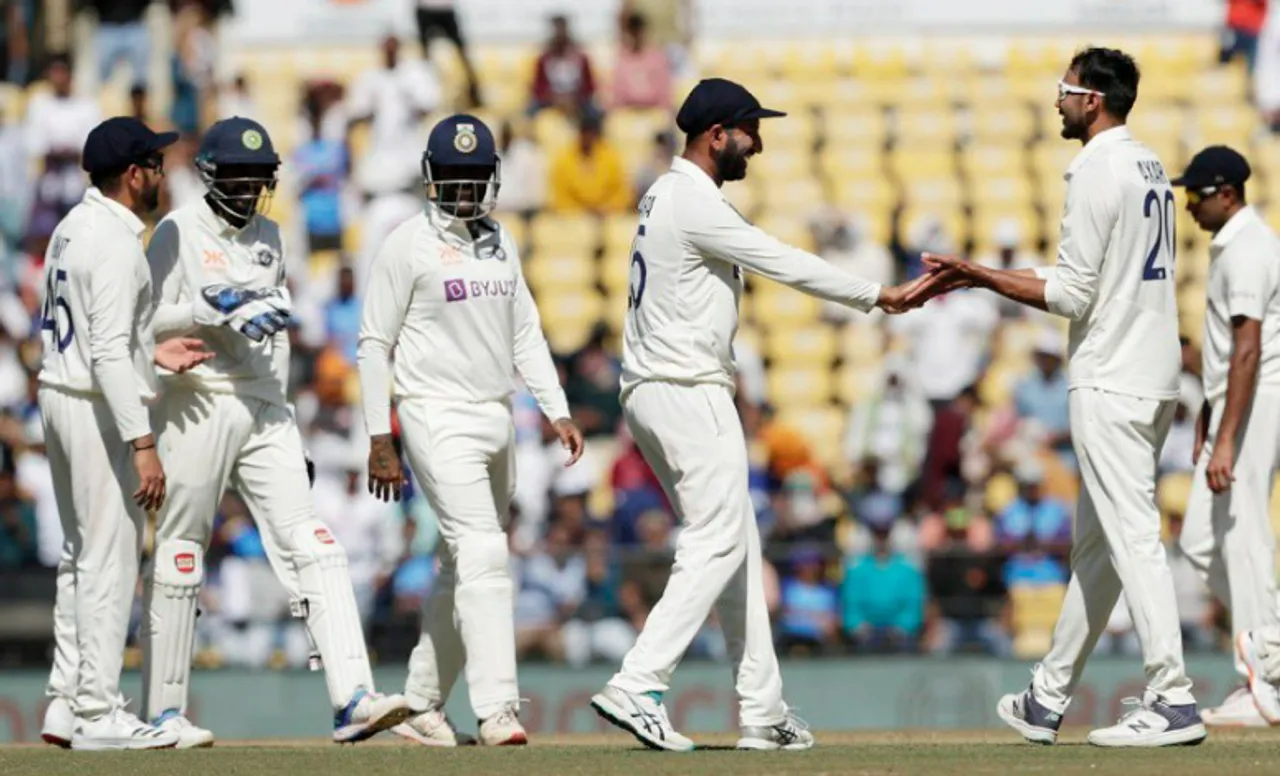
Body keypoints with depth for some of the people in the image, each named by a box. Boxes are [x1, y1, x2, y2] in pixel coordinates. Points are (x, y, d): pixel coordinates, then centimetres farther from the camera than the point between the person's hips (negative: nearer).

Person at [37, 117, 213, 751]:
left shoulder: (72, 228, 12)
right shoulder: (116, 242, -18)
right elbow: (108, 353, -24)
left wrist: (152, 351, 16)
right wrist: (143, 444, -25)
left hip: (58, 396, 10)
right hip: (99, 409, -10)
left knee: (81, 555, 15)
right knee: (109, 560, -5)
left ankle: (65, 704, 16)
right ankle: (98, 713, -3)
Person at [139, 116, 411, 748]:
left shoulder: (267, 235, 16)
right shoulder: (179, 232, -3)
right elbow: (147, 321, -10)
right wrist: (216, 308, -22)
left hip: (265, 411, 6)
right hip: (199, 406, -5)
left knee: (310, 547, -8)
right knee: (177, 561, 1)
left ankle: (351, 699, -16)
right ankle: (162, 712, 10)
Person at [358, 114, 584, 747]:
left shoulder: (499, 243, 13)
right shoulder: (409, 245, -7)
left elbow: (525, 333, 16)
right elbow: (375, 343, -7)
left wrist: (557, 411, 5)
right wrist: (380, 441, -10)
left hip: (496, 419, 7)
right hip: (439, 419, -7)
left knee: (462, 568, 11)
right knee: (484, 556, -18)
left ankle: (422, 707, 20)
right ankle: (496, 709, -23)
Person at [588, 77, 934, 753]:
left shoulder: (666, 196, 17)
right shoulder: (695, 204, -15)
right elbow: (784, 265, -13)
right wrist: (875, 295, -3)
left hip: (647, 394, 10)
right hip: (688, 393, -10)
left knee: (736, 545, 11)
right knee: (718, 545, -10)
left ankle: (762, 710, 11)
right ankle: (637, 687, -19)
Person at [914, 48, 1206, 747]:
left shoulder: (1097, 171, -13)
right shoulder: (1149, 166, 16)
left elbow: (1071, 296, -15)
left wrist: (979, 276, -7)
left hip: (1110, 383, -10)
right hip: (1154, 378, 10)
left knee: (1132, 538, -10)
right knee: (1095, 540, 14)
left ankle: (1171, 702, -14)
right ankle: (1049, 698, 21)